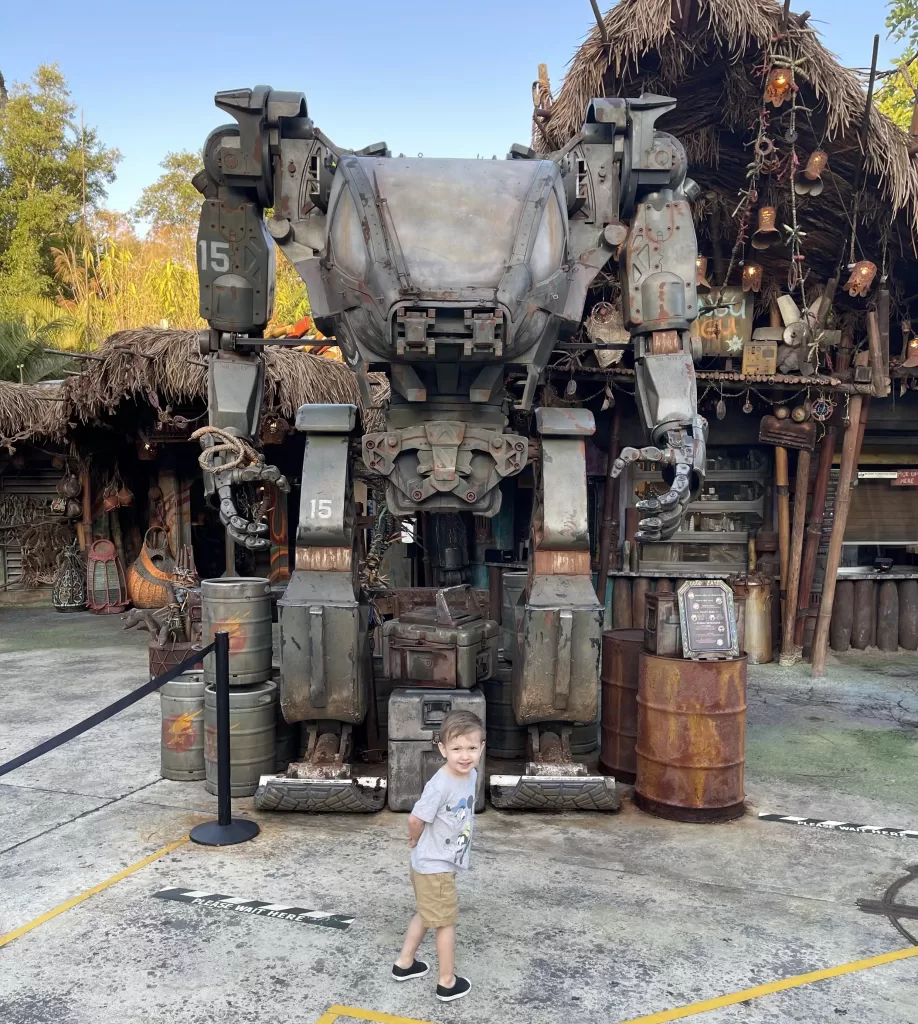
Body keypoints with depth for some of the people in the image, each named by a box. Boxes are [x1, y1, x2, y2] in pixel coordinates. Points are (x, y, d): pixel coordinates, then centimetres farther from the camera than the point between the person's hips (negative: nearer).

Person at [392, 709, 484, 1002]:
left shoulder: (471, 775, -4)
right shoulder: (440, 785, -31)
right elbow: (415, 820, -22)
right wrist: (416, 842, -2)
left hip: (441, 862, 8)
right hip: (436, 866, -8)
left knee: (426, 915, 24)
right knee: (446, 922, 8)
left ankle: (404, 964, 41)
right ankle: (448, 983, 25)